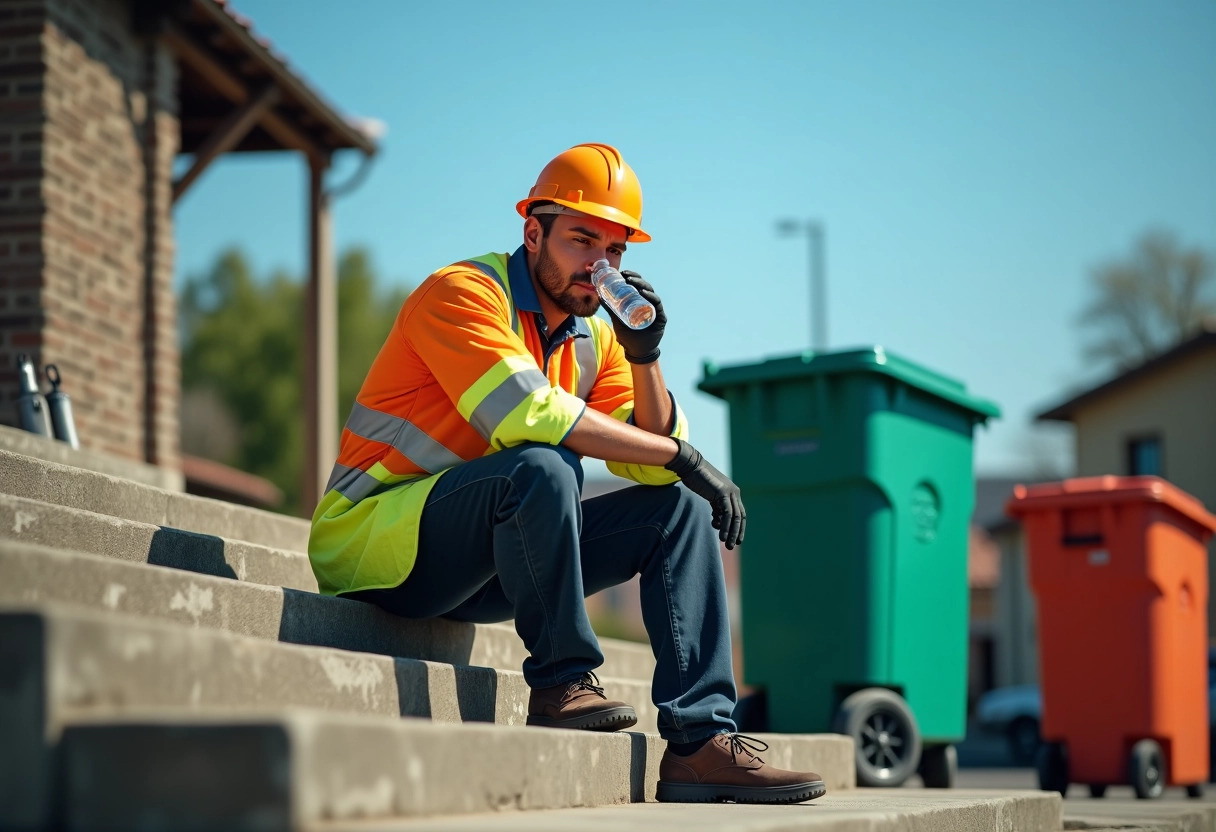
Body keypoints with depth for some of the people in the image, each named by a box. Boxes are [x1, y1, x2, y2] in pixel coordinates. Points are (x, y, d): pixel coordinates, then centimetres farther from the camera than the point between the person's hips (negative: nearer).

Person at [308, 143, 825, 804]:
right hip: (376, 544, -8)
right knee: (539, 466, -35)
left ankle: (700, 741, -12)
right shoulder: (462, 293, -13)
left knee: (679, 509, -2)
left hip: (485, 567, 8)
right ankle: (561, 682, -21)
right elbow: (527, 412, -28)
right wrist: (683, 457, -24)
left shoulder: (593, 337, 11)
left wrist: (645, 357, -7)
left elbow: (653, 465, 7)